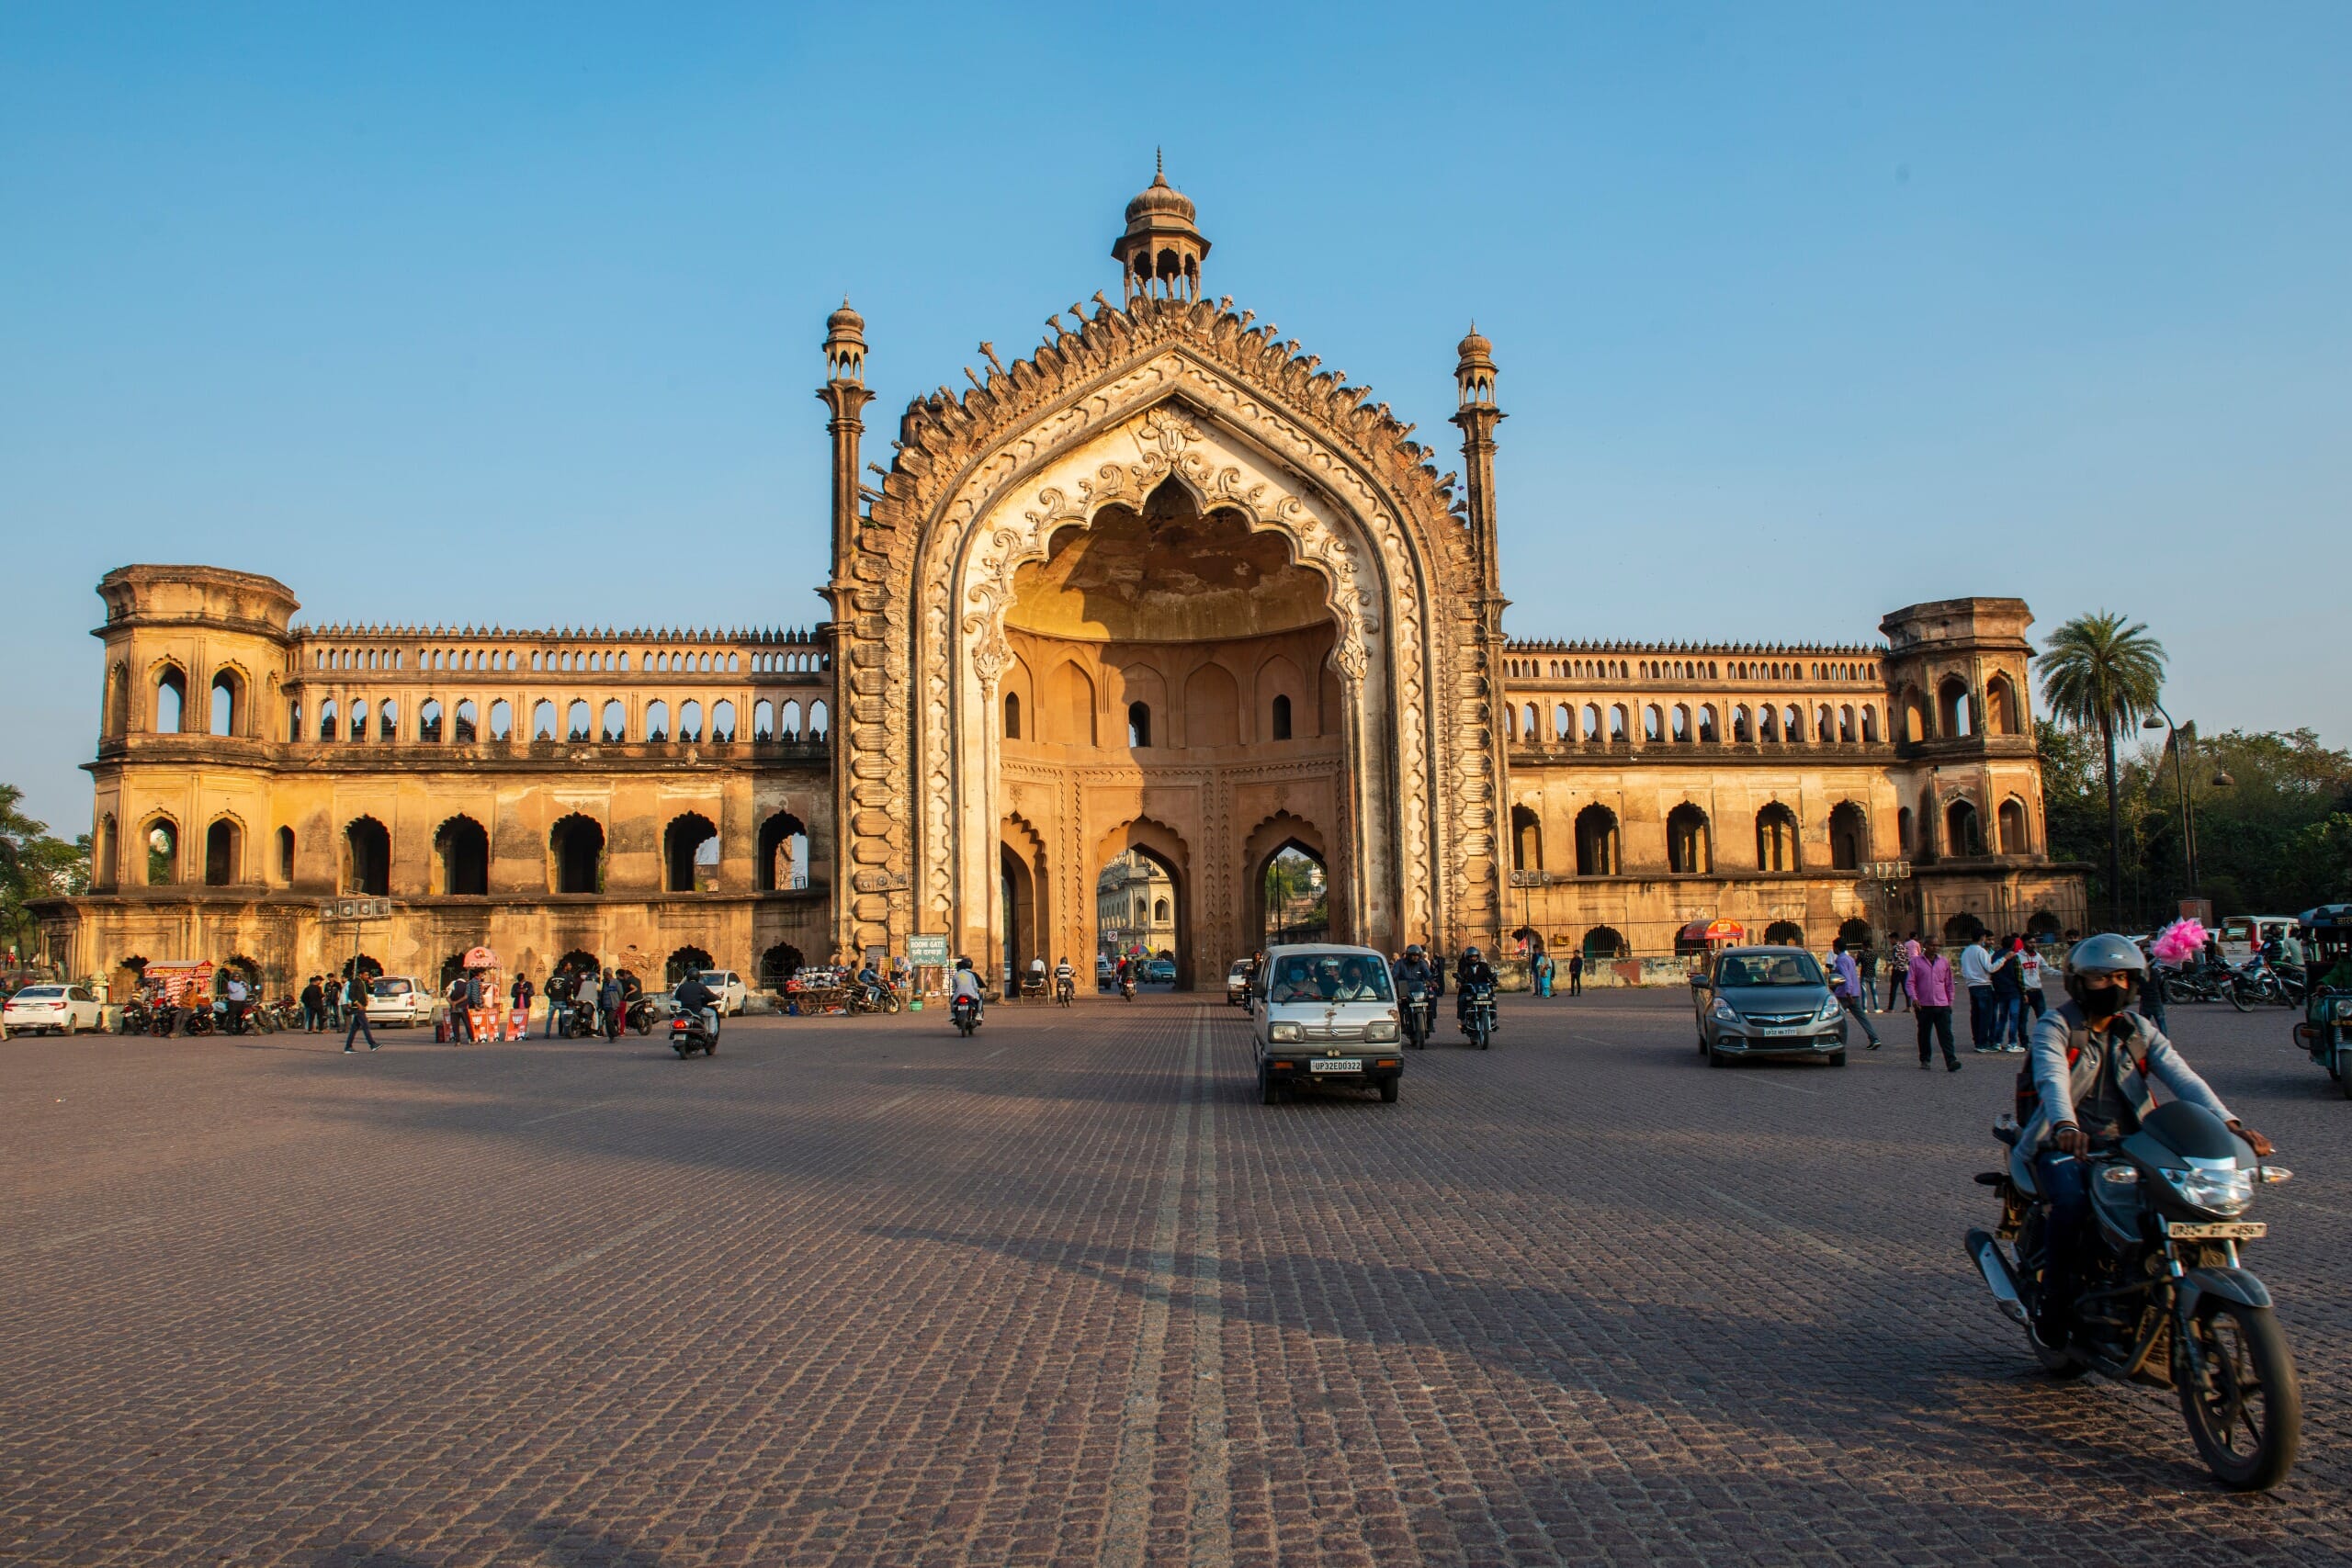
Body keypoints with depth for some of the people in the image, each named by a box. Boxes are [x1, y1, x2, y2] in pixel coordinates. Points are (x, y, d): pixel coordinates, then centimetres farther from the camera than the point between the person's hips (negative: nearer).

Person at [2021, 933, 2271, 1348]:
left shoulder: (2139, 1030, 12)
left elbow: (2181, 1076, -3)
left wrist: (2227, 1122, -21)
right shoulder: (2054, 1028, -2)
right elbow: (2052, 1079, -23)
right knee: (2072, 1203, -31)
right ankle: (2054, 1305, -13)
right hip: (2069, 1145, -4)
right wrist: (2066, 1126, -44)